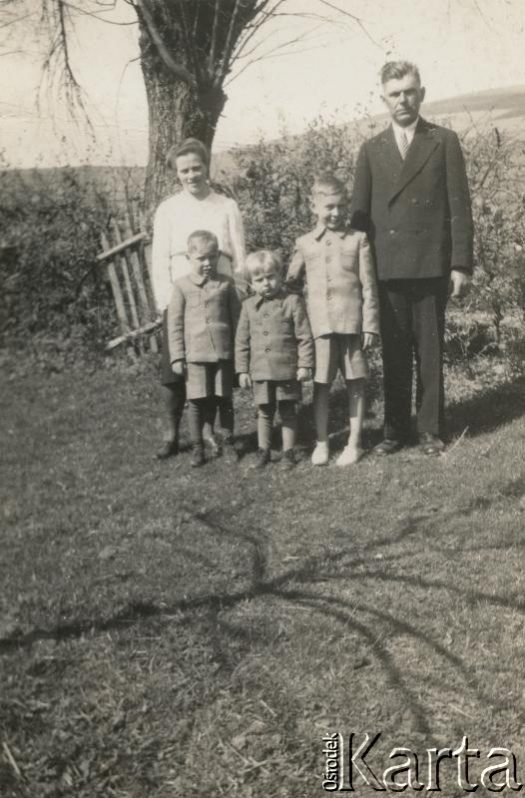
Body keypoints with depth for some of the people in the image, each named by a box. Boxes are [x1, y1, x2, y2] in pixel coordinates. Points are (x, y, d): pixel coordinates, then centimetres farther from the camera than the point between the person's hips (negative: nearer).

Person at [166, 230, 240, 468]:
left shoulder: (225, 284, 4)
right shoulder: (182, 286, 1)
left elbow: (236, 318, 9)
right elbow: (175, 324, 2)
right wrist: (177, 357, -1)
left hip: (224, 353, 1)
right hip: (195, 354, -1)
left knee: (224, 399, 7)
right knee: (197, 401, 2)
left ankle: (229, 441, 22)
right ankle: (197, 447, 13)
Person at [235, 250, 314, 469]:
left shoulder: (292, 302, -4)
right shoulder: (249, 306, 5)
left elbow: (304, 336, -4)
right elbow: (241, 340, 8)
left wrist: (305, 365, -7)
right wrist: (242, 370, 4)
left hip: (287, 369, -2)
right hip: (260, 371, 3)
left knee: (288, 412, 8)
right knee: (264, 412, 11)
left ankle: (288, 452, 18)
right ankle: (263, 451, 23)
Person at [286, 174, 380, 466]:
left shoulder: (358, 239, 2)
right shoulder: (305, 243, 8)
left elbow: (369, 285, 1)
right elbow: (291, 281, 17)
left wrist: (370, 324, -3)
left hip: (351, 322, -1)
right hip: (319, 324, 2)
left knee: (355, 382, 6)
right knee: (321, 384, 6)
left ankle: (355, 442, 17)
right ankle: (321, 443, 17)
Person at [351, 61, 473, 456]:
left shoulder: (444, 141, 6)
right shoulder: (371, 150, 12)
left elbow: (459, 206, 1)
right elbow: (360, 213, 11)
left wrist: (461, 263, -5)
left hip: (431, 266, -2)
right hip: (387, 268, 2)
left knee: (430, 350, 3)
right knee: (394, 352, 5)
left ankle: (431, 429, 12)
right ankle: (395, 430, 13)